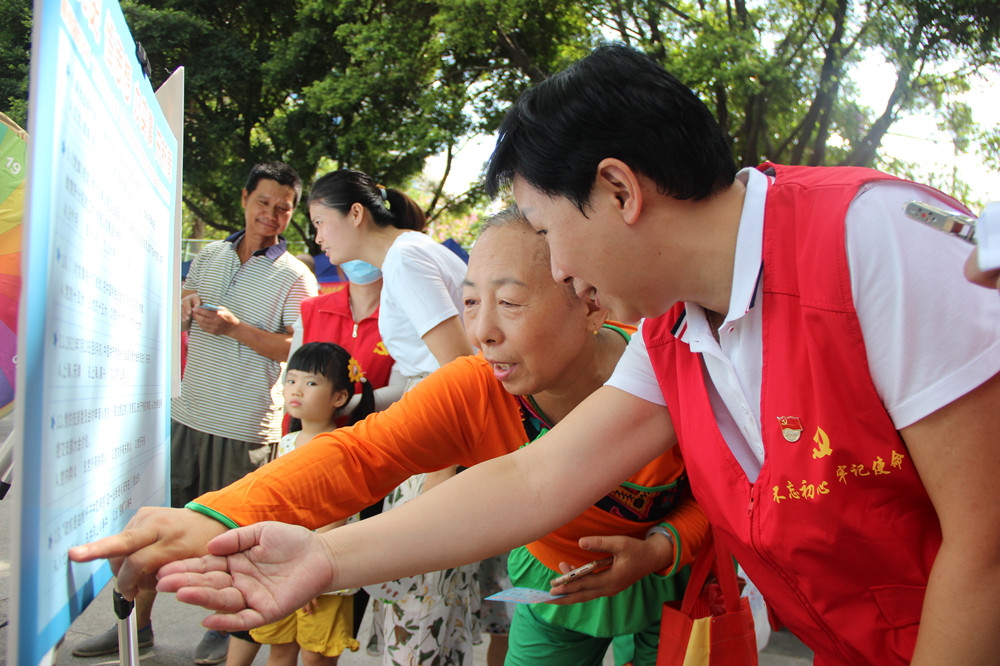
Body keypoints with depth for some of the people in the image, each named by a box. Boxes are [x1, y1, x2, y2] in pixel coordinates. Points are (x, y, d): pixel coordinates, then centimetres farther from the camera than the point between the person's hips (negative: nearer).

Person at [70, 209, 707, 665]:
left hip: (667, 586, -1)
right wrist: (216, 520, -52)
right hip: (554, 584, 1)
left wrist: (660, 548, -30)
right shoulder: (471, 392, -24)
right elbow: (358, 455, -36)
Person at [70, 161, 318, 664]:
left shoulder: (295, 277, -3)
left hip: (244, 427, -5)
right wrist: (184, 306, -2)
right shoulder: (209, 256, 12)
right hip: (187, 413, 5)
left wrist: (234, 328, -19)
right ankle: (137, 623, 25)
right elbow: (178, 324, 20)